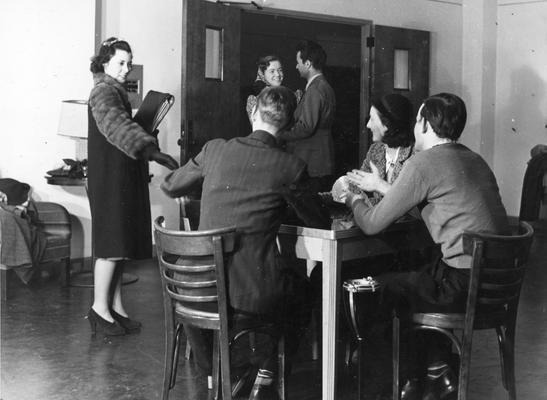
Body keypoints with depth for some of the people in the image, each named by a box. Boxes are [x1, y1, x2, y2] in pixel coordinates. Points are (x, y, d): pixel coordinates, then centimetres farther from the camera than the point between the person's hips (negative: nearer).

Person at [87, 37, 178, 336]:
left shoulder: (116, 92, 17)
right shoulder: (103, 92, -15)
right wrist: (152, 150, -45)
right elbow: (118, 126, -33)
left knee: (121, 243, 9)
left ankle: (115, 306, 14)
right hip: (109, 178, -10)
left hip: (122, 178, 10)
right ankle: (100, 308, -1)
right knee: (112, 242, -8)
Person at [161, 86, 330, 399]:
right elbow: (321, 223, 6)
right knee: (302, 292, 30)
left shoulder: (215, 150, 1)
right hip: (256, 293, -2)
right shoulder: (290, 166, -7)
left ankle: (216, 369, 37)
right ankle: (267, 370, 30)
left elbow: (170, 186, 16)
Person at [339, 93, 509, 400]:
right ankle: (439, 369, 29)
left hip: (465, 282, -8)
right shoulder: (473, 159, 13)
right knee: (418, 279, 30)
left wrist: (354, 199, 14)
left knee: (382, 288, 12)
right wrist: (380, 187, 31)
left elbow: (373, 224, -7)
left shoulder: (424, 162, -11)